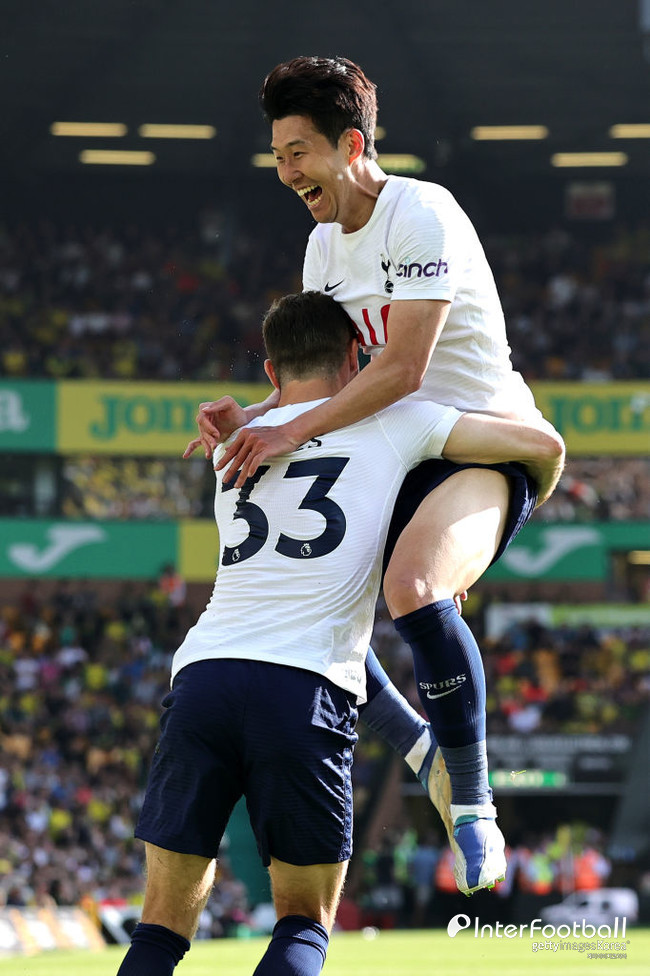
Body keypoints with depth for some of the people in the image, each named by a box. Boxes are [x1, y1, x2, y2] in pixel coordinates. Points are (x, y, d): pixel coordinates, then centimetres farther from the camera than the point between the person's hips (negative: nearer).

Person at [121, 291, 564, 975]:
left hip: (201, 675, 3)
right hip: (306, 689, -3)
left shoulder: (234, 445, 24)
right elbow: (540, 444, 18)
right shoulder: (389, 421, 12)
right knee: (306, 921, 12)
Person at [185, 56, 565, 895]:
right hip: (402, 462, 10)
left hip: (483, 448, -10)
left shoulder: (423, 214, -16)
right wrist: (246, 417, 1)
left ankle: (473, 806, -22)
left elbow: (403, 369, -24)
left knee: (411, 586, -35)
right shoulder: (324, 245, 11)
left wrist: (292, 433, -22)